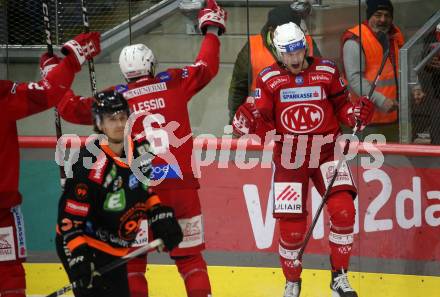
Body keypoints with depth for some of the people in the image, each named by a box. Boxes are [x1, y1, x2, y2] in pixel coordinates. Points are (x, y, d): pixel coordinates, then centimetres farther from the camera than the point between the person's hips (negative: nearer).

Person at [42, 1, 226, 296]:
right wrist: (212, 29, 29)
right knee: (189, 254, 11)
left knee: (132, 257, 8)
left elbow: (72, 108, 1)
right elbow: (207, 67, 14)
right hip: (180, 185, 1)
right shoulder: (174, 83, 1)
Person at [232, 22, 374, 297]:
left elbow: (341, 107, 9)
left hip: (325, 151, 0)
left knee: (343, 209, -19)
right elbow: (266, 126, -1)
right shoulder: (269, 79, 0)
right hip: (289, 157, 0)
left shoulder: (327, 71, 1)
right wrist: (250, 122, -21)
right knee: (291, 225, -3)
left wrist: (356, 113, -11)